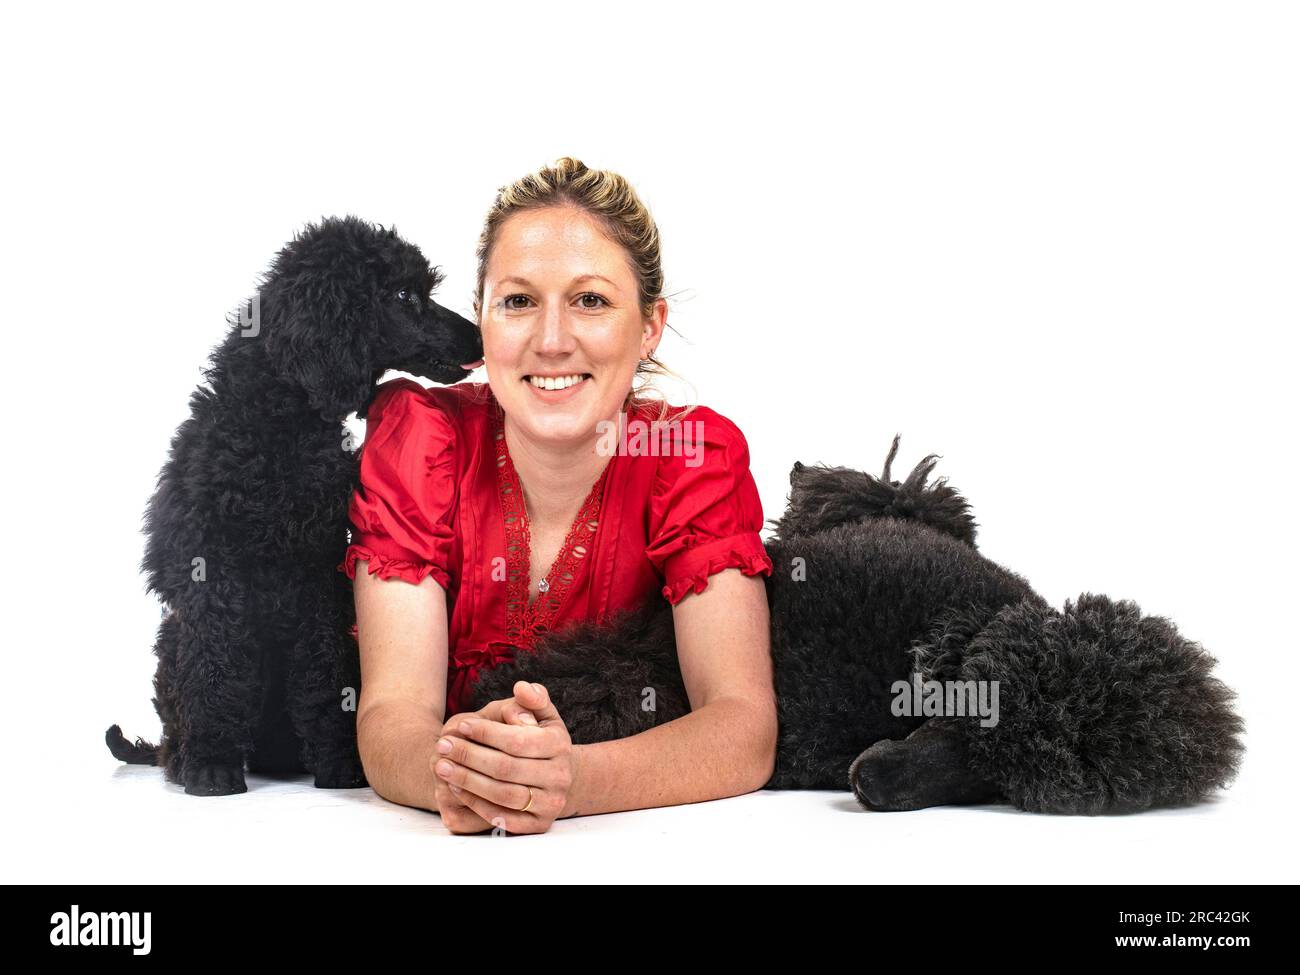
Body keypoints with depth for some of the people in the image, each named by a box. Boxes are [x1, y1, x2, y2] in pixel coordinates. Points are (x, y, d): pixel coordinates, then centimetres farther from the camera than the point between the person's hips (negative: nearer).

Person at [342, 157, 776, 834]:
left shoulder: (698, 455, -10)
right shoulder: (416, 436, -11)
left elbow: (746, 725, -20)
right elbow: (391, 711, -17)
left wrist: (575, 780, -38)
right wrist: (448, 773, -40)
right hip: (436, 851, 0)